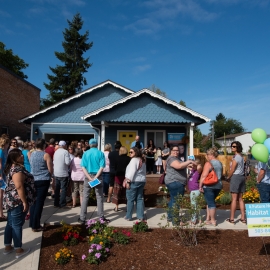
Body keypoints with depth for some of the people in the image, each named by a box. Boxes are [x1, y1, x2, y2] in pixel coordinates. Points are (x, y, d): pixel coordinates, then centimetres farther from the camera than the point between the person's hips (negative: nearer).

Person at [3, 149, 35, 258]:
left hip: (11, 200, 10)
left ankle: (7, 247, 28)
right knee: (17, 225, 0)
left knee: (10, 224, 17)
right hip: (17, 201, -10)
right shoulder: (17, 169, -21)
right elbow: (19, 187, -26)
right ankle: (19, 250, 12)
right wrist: (24, 202, -21)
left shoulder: (12, 167, 11)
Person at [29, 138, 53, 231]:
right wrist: (47, 174, 12)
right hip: (43, 181, -5)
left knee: (34, 201, 13)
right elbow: (51, 170, -7)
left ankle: (32, 223, 20)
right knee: (39, 202, 0)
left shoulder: (32, 154, 7)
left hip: (33, 180, 6)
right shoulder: (46, 155, -9)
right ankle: (35, 225, 5)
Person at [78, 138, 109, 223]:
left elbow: (83, 167, -6)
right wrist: (95, 177, -13)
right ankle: (101, 217, 11)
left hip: (88, 176, 1)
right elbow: (101, 167, -12)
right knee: (99, 197, 7)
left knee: (85, 197, 7)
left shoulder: (86, 153, 1)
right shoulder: (100, 153, -3)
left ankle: (82, 218, 10)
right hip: (98, 176, -1)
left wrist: (90, 178, -10)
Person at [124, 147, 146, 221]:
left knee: (130, 199, -1)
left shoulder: (134, 160, -12)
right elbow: (144, 171, 19)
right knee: (140, 198, 10)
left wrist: (128, 181, -17)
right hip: (142, 181, 9)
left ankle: (128, 216, 5)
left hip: (134, 181, -9)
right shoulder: (142, 160, 16)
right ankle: (140, 216, 12)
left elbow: (132, 171, -19)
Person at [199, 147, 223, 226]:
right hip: (218, 186, 8)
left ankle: (213, 221, 6)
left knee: (211, 203, 1)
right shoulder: (220, 163, 10)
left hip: (209, 186, -8)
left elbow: (204, 176, -18)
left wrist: (200, 186, -12)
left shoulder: (208, 163, -14)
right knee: (210, 202, 19)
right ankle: (208, 219, 22)